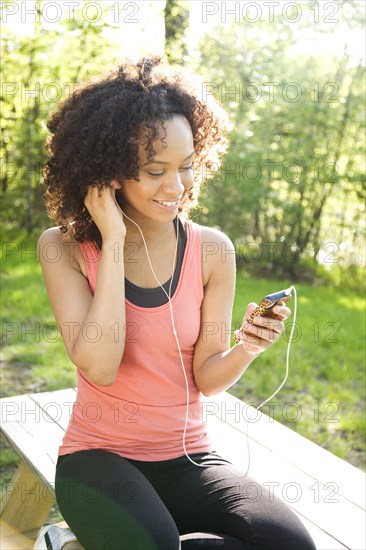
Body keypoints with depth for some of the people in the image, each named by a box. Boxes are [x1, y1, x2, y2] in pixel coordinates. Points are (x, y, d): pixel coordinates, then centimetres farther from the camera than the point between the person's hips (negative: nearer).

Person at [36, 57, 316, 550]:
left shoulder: (212, 251, -4)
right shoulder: (65, 249, -8)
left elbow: (207, 378, -2)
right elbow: (99, 369, -21)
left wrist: (246, 348, -24)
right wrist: (113, 243, -22)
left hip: (187, 456, 4)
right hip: (99, 454, -3)